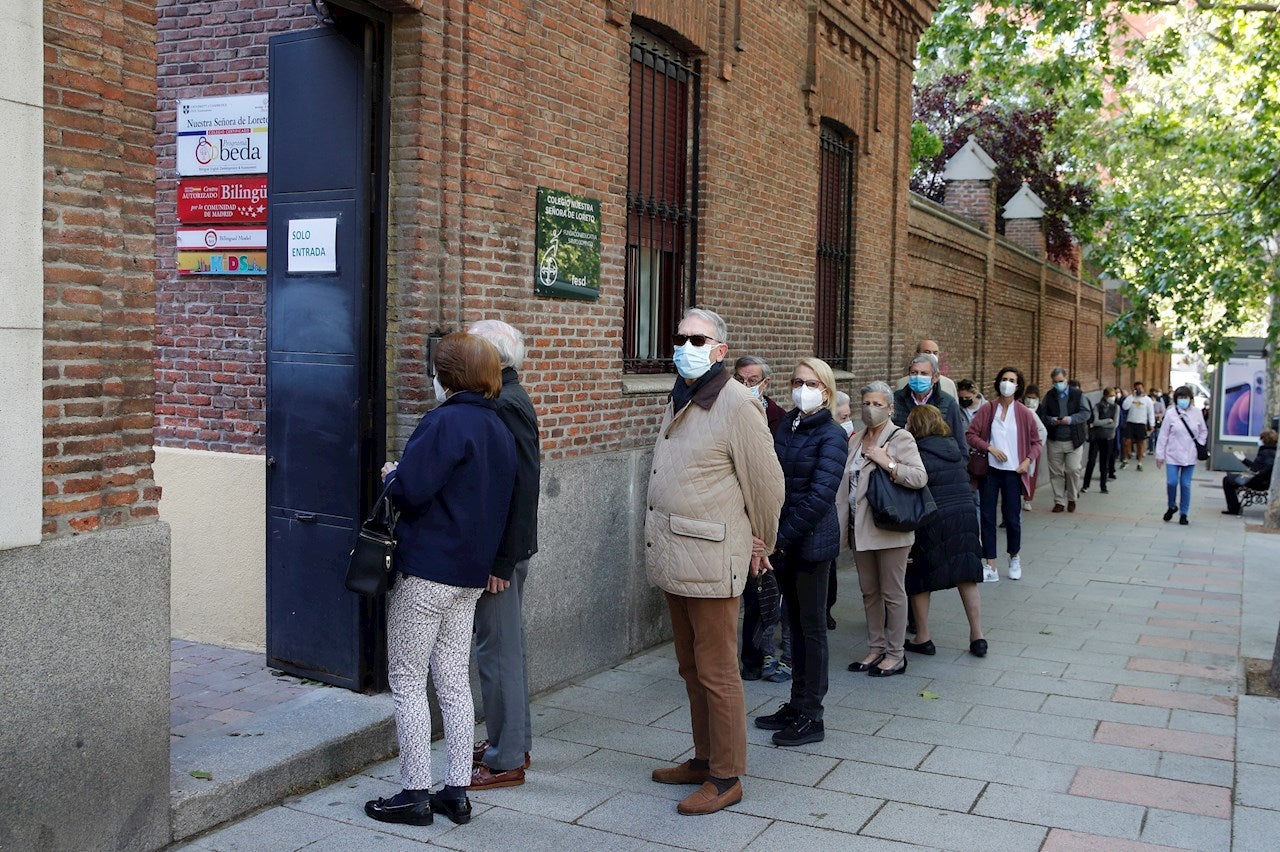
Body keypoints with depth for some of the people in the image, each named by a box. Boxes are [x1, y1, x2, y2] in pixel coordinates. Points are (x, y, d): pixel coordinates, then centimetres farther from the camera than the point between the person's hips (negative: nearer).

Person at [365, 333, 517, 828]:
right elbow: (500, 501, 17)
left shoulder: (445, 422, -15)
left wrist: (391, 475, -2)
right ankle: (457, 792, 18)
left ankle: (415, 795, 9)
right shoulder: (500, 429, 12)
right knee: (453, 679, 13)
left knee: (407, 681, 3)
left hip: (427, 570, -8)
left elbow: (411, 490, -22)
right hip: (472, 574, 8)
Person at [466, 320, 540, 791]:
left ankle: (506, 760, 11)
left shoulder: (506, 406, -19)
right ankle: (513, 742, 32)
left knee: (498, 651, -1)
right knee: (506, 646, 19)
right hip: (502, 547, 10)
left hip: (500, 549, -10)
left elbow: (521, 487, -24)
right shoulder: (507, 399, 11)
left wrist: (502, 562, -22)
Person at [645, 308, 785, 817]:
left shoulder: (736, 404, -12)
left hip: (711, 561, -8)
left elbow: (767, 482, -8)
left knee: (717, 673, 0)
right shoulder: (677, 401, 14)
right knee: (691, 669, 17)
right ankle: (704, 759, 30)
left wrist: (760, 543, 3)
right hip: (673, 558, 8)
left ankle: (727, 778, 11)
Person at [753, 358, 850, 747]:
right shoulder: (786, 426, 9)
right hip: (783, 540, 7)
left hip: (811, 541, -6)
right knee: (796, 623, 15)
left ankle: (811, 717, 11)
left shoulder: (832, 436, -11)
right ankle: (796, 704, 26)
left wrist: (782, 537, -20)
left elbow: (820, 495, -18)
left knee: (811, 626, 2)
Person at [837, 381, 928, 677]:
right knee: (869, 591, 14)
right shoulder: (858, 439, 14)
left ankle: (895, 655, 12)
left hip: (888, 529, -7)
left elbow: (920, 477, -19)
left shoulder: (900, 438, -8)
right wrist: (842, 520, 14)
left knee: (892, 592, 2)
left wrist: (886, 463, -22)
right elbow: (847, 482, 19)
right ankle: (875, 649, 25)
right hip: (861, 528, 7)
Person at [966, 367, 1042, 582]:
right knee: (987, 517, 1)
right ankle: (990, 567, 8)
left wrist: (1028, 460, -8)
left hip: (1013, 472, -1)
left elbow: (1036, 442, 7)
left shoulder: (1024, 413, 0)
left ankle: (1014, 558, 31)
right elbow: (971, 434, -1)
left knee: (1012, 517, 5)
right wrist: (990, 448, -13)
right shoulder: (988, 409, 0)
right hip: (989, 470, 1)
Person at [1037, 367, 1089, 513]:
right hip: (1054, 441, 2)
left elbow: (1085, 413, -4)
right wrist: (1051, 420, -16)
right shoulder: (1048, 397, 6)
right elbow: (1040, 414, 4)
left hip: (1074, 440, -2)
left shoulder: (1078, 395, 2)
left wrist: (1071, 419, -19)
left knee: (1073, 470, -6)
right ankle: (1059, 501, 14)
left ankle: (1072, 499, 14)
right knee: (1056, 473, 4)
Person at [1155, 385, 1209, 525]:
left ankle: (1183, 514, 17)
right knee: (1171, 482, -7)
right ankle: (1172, 506, 21)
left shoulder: (1196, 414, 0)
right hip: (1173, 455, -1)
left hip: (1189, 456, 1)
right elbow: (1163, 436, -2)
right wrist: (1159, 455, -2)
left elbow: (1203, 431, 14)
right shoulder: (1171, 414, -5)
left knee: (1185, 485, 4)